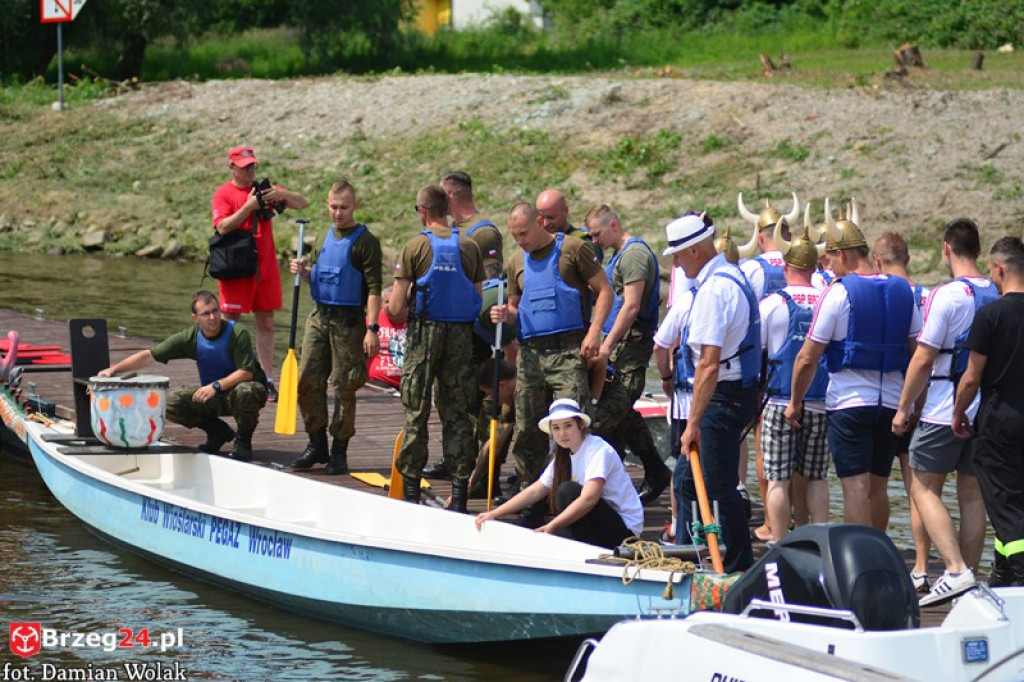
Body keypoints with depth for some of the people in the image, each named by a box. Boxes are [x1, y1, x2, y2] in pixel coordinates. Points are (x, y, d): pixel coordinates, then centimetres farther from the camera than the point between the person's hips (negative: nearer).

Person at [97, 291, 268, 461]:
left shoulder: (238, 334, -20)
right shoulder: (190, 337, -8)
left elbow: (246, 372, -25)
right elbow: (149, 356, -8)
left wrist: (216, 386, -34)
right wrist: (114, 369, -17)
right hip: (214, 397, 4)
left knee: (245, 391, -40)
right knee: (172, 403, -17)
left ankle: (242, 441, -11)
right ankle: (219, 433, 5)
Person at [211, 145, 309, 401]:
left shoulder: (265, 189, 11)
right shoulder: (223, 194, -1)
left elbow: (302, 204, 8)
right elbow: (223, 226, -14)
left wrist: (281, 194, -11)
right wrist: (249, 206, -19)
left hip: (266, 268, 4)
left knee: (266, 324, 5)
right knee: (230, 323, -3)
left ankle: (268, 381, 7)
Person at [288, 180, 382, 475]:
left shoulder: (365, 241, -7)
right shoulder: (323, 237, 13)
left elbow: (374, 288, -11)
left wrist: (372, 328, -18)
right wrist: (303, 270, 1)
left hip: (348, 320, -6)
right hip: (319, 317, 6)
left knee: (344, 387, -2)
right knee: (307, 380, 2)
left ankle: (339, 451, 6)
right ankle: (316, 444, 14)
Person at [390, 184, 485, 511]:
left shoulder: (415, 247, -7)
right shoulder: (469, 247, 2)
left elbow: (395, 308, -8)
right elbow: (478, 298, 4)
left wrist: (405, 315, 13)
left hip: (424, 334, -2)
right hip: (461, 336, 2)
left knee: (416, 411, 5)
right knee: (458, 413, 7)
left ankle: (411, 486, 7)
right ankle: (459, 491, 5)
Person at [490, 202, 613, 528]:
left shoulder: (572, 250, 0)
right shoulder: (516, 263, 16)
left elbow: (604, 290, 0)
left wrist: (594, 331, -12)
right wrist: (506, 315, 2)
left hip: (568, 351, -6)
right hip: (531, 353, 6)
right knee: (527, 431, 5)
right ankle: (532, 505, 13)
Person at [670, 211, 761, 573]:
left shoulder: (714, 289, -20)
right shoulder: (733, 276, 12)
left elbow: (709, 364, -25)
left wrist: (693, 423, -23)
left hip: (722, 395, -10)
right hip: (737, 390, 10)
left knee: (720, 486, -4)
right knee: (691, 481, 16)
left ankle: (740, 567, 2)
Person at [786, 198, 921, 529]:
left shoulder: (838, 293, -10)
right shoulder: (902, 291, 8)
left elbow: (808, 358, -9)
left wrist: (795, 401, 2)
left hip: (849, 405, -6)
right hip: (891, 403, 6)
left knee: (855, 487, -5)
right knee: (878, 487, 14)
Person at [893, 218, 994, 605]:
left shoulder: (948, 295, -13)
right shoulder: (999, 297, 7)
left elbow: (923, 359, -13)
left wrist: (904, 409, -5)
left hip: (945, 413, -6)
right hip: (987, 410, 6)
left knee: (924, 489, 0)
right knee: (972, 494, 11)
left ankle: (956, 570, -14)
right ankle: (969, 577, 11)